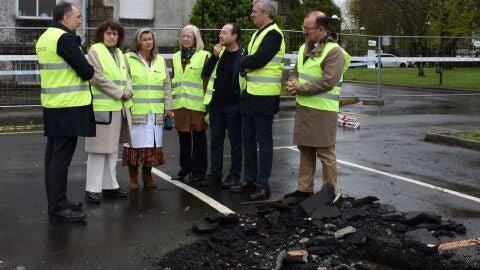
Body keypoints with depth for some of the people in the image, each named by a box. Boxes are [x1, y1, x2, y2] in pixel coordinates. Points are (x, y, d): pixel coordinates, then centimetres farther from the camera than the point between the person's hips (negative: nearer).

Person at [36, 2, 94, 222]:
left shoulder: (45, 38, 15)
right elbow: (86, 72, -17)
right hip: (68, 106, -10)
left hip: (52, 105, 10)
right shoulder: (65, 38, -16)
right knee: (61, 157, -6)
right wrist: (90, 70, 5)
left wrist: (80, 69, 9)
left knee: (53, 154, 12)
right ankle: (58, 207, -2)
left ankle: (55, 202, 19)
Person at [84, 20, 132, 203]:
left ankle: (109, 186, 20)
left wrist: (127, 91, -5)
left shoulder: (119, 53, 16)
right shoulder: (95, 51, -6)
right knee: (98, 148, -5)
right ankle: (92, 189, 0)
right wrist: (119, 93, -13)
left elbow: (125, 76, 16)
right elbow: (98, 78, -15)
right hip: (100, 107, -7)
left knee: (112, 148, 12)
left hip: (116, 107, 7)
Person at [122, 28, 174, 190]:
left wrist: (168, 107, 9)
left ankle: (147, 175, 19)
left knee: (152, 143, 5)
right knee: (136, 142, -2)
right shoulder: (129, 59, 2)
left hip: (156, 111, 4)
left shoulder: (160, 60, 15)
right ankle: (133, 177, 10)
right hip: (136, 110, -4)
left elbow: (167, 85, 15)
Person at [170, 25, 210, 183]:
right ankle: (185, 167, 24)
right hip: (180, 103, 5)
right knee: (183, 136, 12)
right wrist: (170, 101, 12)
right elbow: (173, 80, 17)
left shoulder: (204, 56, -3)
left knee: (198, 136, 3)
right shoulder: (176, 57, 14)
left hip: (197, 103, -5)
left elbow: (207, 80, -6)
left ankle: (198, 171, 12)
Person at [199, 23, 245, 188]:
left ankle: (234, 175, 13)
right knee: (215, 141, 10)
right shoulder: (219, 52, 9)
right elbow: (205, 74, 2)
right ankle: (215, 174, 18)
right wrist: (214, 56, -9)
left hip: (234, 106, -5)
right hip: (216, 105, 6)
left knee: (235, 142, 4)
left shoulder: (243, 56, -7)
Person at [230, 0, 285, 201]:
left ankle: (263, 185, 5)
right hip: (251, 93, 9)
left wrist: (244, 63, -5)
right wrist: (247, 65, -8)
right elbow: (248, 61, 14)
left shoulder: (273, 34, -13)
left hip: (264, 96, -9)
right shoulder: (258, 33, 17)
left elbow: (258, 60, -23)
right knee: (248, 138, 13)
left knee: (264, 141, -2)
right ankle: (249, 179, 24)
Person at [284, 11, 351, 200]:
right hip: (303, 107, 8)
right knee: (305, 149, 14)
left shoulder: (334, 51, -14)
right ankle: (304, 188, 23)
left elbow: (327, 82, -22)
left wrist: (299, 88, -15)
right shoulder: (305, 47, 12)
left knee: (325, 151, 1)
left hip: (323, 110, -8)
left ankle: (329, 189, 14)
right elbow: (296, 71, 20)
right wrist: (293, 83, -4)